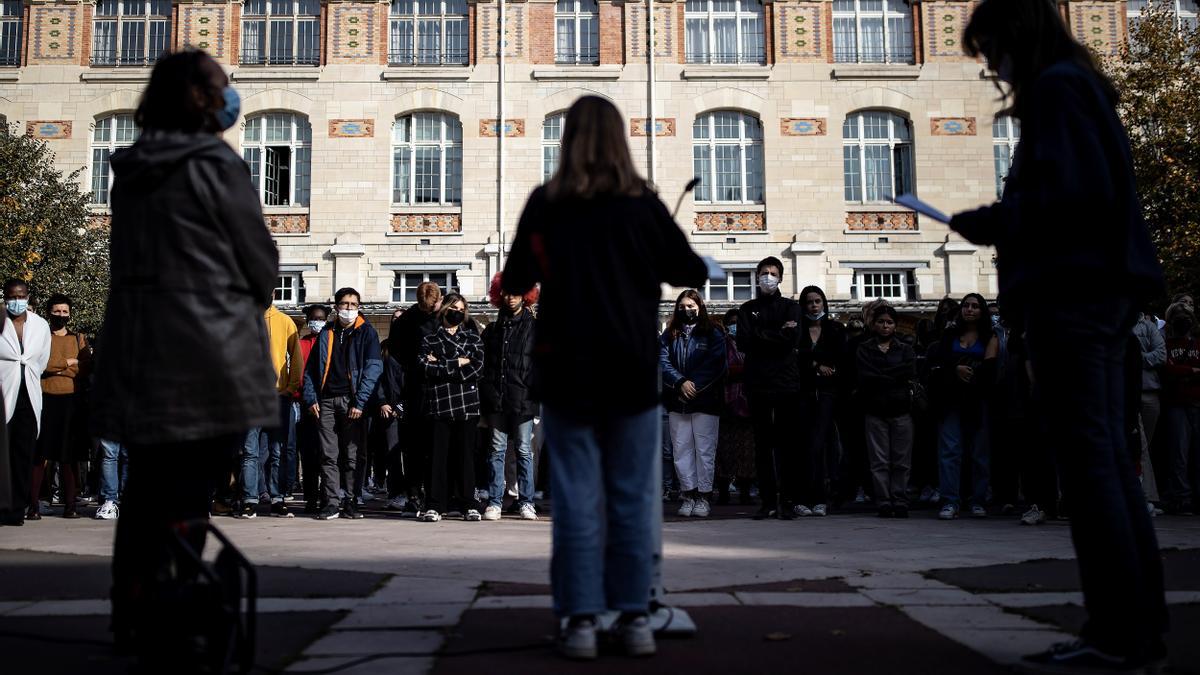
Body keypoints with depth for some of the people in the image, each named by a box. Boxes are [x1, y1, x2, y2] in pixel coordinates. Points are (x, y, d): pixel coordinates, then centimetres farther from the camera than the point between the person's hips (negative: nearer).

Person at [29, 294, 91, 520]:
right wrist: (68, 362, -4)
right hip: (45, 400, -2)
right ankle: (33, 506, -1)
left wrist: (54, 368, -6)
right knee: (41, 456, -5)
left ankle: (70, 506, 5)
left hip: (71, 401, 2)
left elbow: (85, 368, 1)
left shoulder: (79, 339, 15)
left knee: (69, 457, 2)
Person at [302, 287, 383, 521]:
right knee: (328, 455, 0)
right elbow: (311, 367, 15)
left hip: (351, 401, -3)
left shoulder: (366, 332, 3)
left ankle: (350, 502, 6)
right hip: (326, 401, 3)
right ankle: (330, 502, 3)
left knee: (351, 455, 0)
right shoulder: (326, 333, 15)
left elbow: (373, 368, -5)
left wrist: (360, 402, -13)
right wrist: (311, 398, 2)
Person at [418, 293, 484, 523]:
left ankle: (468, 505, 8)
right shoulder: (429, 338, 13)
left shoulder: (473, 338, 15)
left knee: (465, 455, 2)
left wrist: (441, 365, -4)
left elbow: (477, 369, -1)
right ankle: (434, 506, 2)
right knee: (438, 456, -2)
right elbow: (425, 367, -5)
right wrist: (457, 363, -8)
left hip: (467, 404, 1)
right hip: (438, 406, -1)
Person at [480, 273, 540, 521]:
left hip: (522, 400, -2)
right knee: (497, 450, 5)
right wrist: (487, 394, 0)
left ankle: (526, 502, 9)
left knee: (524, 451, 3)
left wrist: (535, 392, -9)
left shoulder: (534, 327, 5)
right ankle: (494, 502, 8)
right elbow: (484, 364, 11)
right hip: (497, 400, 3)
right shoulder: (492, 330, 14)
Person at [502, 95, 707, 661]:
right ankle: (635, 618, 12)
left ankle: (581, 621, 7)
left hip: (566, 371, 0)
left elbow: (514, 282, 5)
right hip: (632, 371, 0)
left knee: (577, 497, 5)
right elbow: (692, 274, 3)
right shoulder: (643, 204, -2)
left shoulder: (544, 205, -2)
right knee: (631, 498, 8)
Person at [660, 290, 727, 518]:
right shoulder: (669, 335, 14)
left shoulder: (713, 333, 6)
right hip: (677, 401, 3)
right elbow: (663, 362, 1)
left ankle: (704, 496, 3)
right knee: (681, 448, 2)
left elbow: (715, 363, -5)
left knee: (705, 449, -3)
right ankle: (689, 495, 7)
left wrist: (694, 385, -14)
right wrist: (681, 382, -14)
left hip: (706, 399, -3)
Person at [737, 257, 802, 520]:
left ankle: (786, 500, 2)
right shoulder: (747, 309, 14)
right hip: (758, 383, 1)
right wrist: (777, 334, -5)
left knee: (786, 443, -2)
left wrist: (760, 334, -4)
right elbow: (743, 342, -1)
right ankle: (767, 500, 6)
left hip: (786, 382, -1)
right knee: (762, 444, 2)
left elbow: (792, 336, -6)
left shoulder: (790, 306, 11)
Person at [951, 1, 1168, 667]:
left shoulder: (1053, 87, -7)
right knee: (1107, 454, 8)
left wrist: (990, 222, -6)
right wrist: (1003, 220, 15)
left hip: (1070, 289, -10)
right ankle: (1139, 624, 12)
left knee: (1085, 456, -9)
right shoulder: (1082, 86, 23)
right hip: (1101, 287, 10)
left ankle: (1117, 632, -7)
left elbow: (1070, 193, -18)